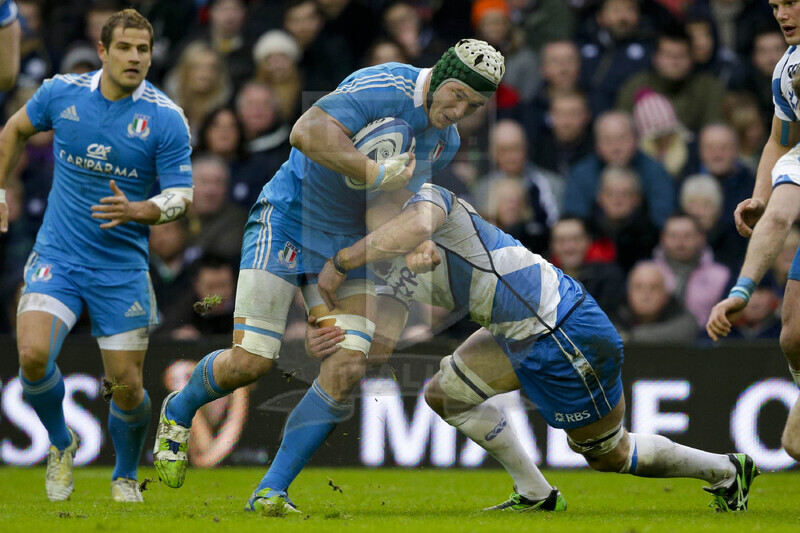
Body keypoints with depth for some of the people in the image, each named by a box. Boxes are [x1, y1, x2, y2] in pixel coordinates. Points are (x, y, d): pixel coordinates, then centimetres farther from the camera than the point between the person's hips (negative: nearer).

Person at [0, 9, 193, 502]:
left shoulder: (166, 118, -10)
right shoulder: (61, 93, -4)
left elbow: (181, 194, -9)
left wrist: (138, 210, -28)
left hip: (122, 267, -1)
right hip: (58, 256, 1)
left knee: (127, 385, -1)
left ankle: (126, 477, 29)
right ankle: (61, 443, 9)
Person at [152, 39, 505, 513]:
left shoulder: (446, 140, 1)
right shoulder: (386, 87, -24)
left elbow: (383, 210, -10)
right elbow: (306, 134, -38)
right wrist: (375, 173, -37)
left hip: (346, 243, 6)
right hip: (286, 223, -6)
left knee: (347, 370, -12)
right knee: (250, 362, -10)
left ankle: (270, 492, -3)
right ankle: (179, 412, 25)